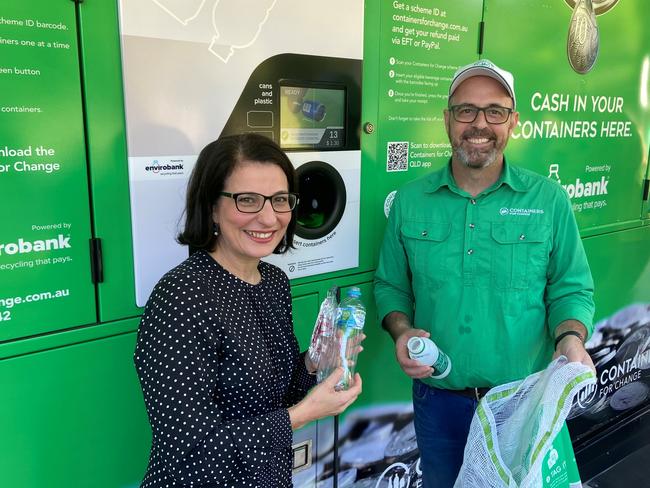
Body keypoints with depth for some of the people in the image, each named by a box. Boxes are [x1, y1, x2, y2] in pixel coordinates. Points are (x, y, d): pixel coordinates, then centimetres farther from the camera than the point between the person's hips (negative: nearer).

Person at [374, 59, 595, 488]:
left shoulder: (549, 200, -6)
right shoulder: (410, 200, -2)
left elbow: (572, 289, -1)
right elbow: (390, 285, 6)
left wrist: (571, 338, -20)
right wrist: (401, 330, -12)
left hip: (523, 402, -1)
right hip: (437, 400, 2)